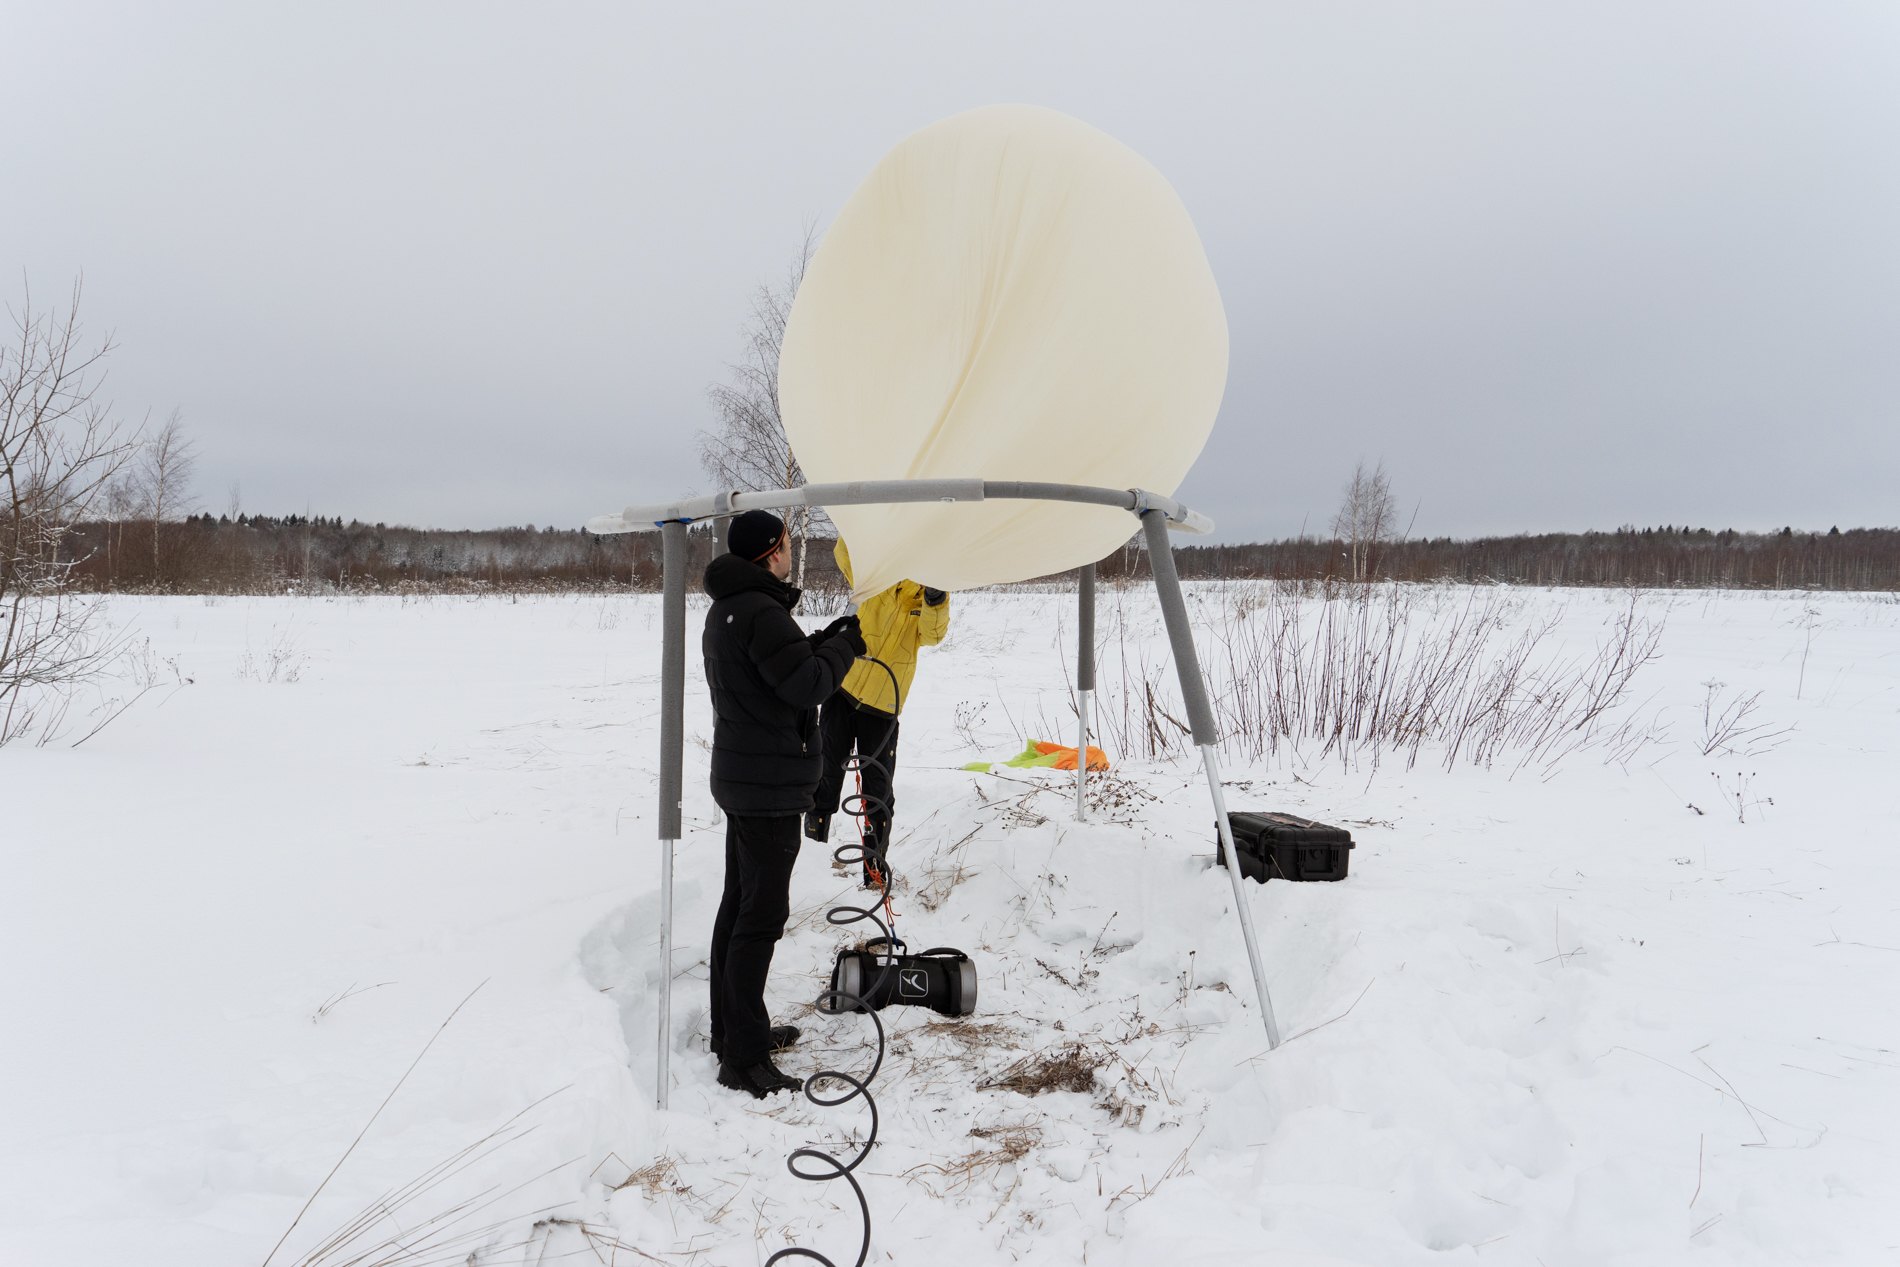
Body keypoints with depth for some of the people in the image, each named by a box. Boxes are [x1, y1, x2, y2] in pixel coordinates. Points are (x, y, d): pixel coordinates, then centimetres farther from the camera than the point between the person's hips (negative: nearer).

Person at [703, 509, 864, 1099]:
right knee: (762, 915, -7)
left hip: (740, 777, 11)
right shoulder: (761, 612, -21)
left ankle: (733, 1029, 28)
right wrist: (844, 648, -5)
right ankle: (744, 1059, -2)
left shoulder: (725, 608, 13)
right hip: (769, 784, -11)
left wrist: (822, 640, 12)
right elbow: (806, 685, -21)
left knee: (739, 904, 17)